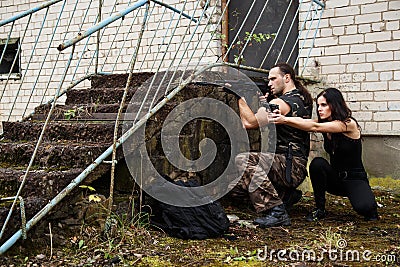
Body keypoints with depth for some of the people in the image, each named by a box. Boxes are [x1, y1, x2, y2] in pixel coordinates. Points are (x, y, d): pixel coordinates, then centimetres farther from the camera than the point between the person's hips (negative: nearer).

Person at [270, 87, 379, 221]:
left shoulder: (349, 124, -19)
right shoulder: (324, 123, 1)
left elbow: (315, 127, -30)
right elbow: (301, 121, -18)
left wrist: (285, 120, -38)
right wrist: (279, 117, -37)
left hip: (355, 179, -5)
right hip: (335, 178, 5)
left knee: (363, 207, -33)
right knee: (317, 163, -26)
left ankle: (370, 205, 6)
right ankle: (320, 209, -10)